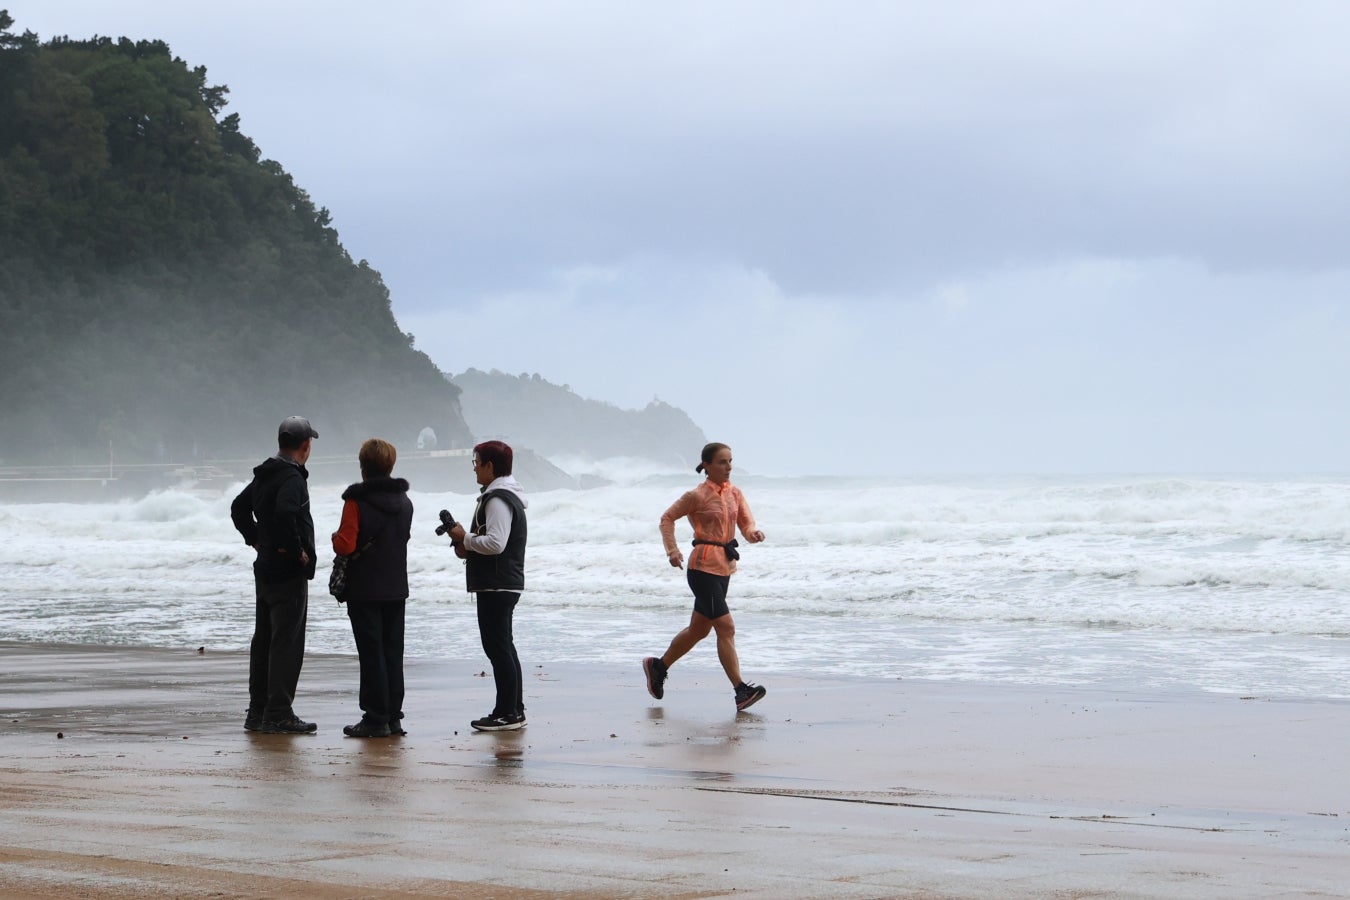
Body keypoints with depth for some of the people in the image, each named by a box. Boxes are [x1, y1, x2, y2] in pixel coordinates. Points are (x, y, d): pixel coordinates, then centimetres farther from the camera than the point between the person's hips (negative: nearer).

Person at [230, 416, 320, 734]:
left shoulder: (264, 476, 13)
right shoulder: (292, 478, -17)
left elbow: (238, 508, 26)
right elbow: (284, 514, -34)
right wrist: (295, 550, -22)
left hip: (265, 568, 9)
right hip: (290, 573, -9)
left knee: (264, 640, 14)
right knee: (287, 642, -7)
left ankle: (258, 711, 19)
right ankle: (279, 715, -8)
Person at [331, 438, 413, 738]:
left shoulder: (357, 501, -14)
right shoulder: (404, 502, 6)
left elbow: (345, 545, -18)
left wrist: (336, 537, 3)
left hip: (365, 590, -6)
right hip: (396, 588, 6)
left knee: (371, 654, -3)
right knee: (393, 652, 10)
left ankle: (376, 719, -3)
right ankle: (393, 716, 12)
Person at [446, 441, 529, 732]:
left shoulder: (498, 500, -17)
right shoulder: (507, 496, 17)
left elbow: (496, 543, -26)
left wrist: (465, 539, -12)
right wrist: (469, 547, 8)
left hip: (496, 585, -11)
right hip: (505, 584, 11)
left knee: (497, 646, -9)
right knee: (504, 647, 15)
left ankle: (507, 713, -9)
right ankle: (514, 710, 19)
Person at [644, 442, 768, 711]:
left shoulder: (734, 493, 8)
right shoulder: (698, 496, -10)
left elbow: (746, 525, 4)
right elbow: (667, 518, -1)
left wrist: (754, 533, -19)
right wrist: (672, 550, -12)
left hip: (725, 566, 8)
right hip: (704, 566, -8)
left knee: (699, 629, 18)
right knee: (726, 627, -14)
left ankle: (658, 666, 37)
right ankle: (741, 691, -17)